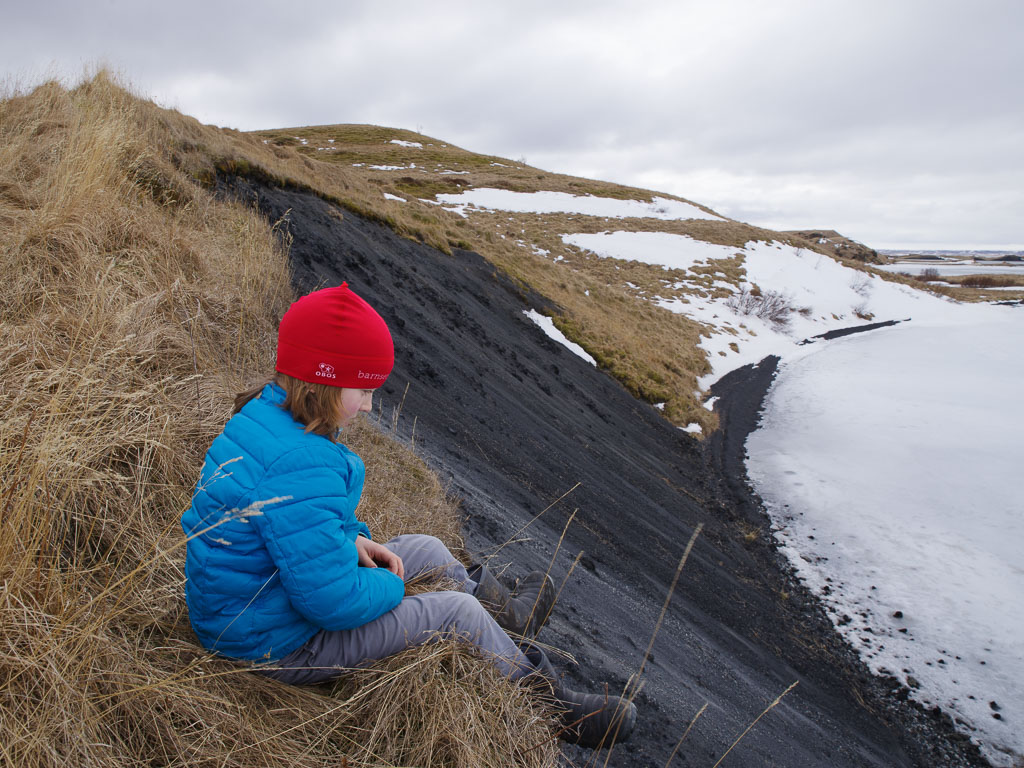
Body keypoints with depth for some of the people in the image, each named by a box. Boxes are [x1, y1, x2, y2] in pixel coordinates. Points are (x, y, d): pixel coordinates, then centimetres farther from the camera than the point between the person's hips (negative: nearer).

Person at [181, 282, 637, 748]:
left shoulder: (262, 416, -4)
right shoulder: (300, 469, -37)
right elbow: (336, 599, -32)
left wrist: (351, 539, 1)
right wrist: (389, 585, -12)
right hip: (279, 646, -9)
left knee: (427, 549, 15)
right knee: (458, 612, -5)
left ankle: (507, 614, 40)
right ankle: (552, 706, 19)